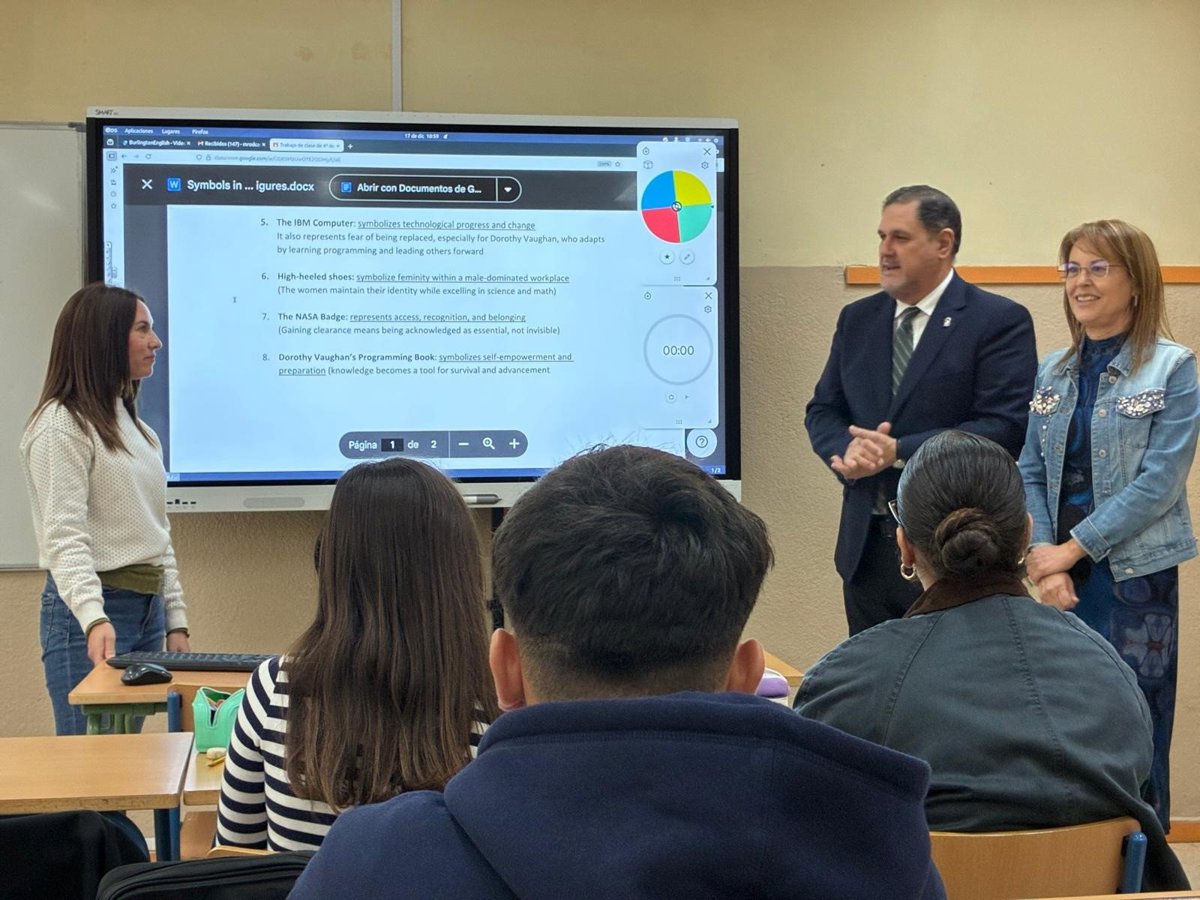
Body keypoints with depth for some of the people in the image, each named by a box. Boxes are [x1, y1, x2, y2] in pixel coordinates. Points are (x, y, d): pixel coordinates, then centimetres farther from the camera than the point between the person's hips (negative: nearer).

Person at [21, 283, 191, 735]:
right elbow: (65, 538, -19)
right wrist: (93, 619, -33)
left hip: (147, 609, 8)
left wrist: (175, 620, 14)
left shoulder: (134, 426, 17)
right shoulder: (60, 426, -10)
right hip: (93, 615, -8)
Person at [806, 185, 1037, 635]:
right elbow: (823, 410, 13)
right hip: (866, 546, 6)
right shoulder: (857, 319, 12)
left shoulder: (1000, 321, -7)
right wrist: (847, 451, -11)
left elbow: (1006, 427, -16)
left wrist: (899, 452, -21)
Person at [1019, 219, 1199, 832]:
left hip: (1135, 579, -5)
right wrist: (1043, 560, -5)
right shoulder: (1053, 372, 10)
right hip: (1061, 579, 5)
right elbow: (1030, 473, 9)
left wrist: (1072, 549, -12)